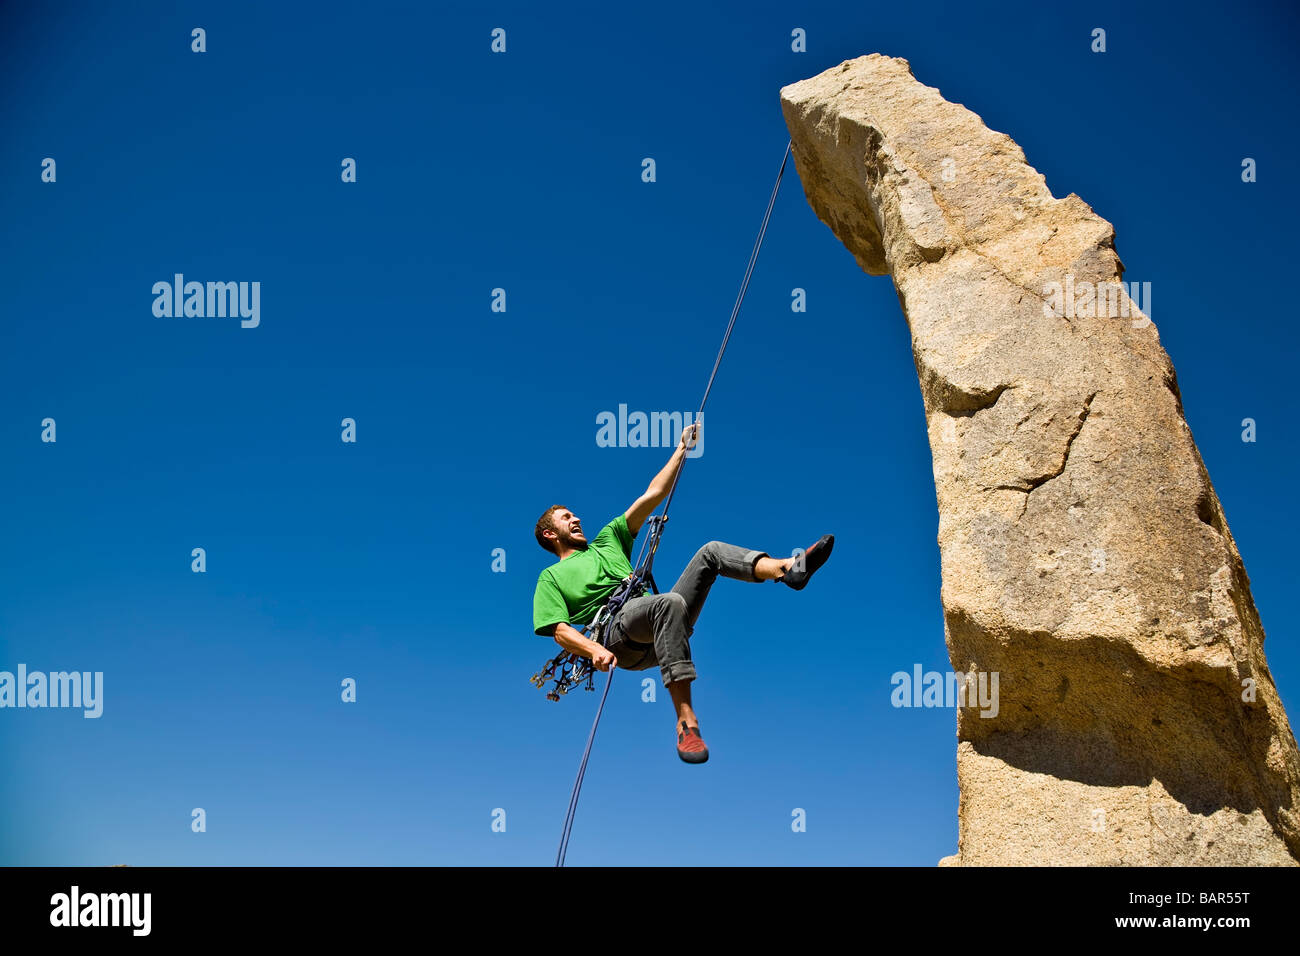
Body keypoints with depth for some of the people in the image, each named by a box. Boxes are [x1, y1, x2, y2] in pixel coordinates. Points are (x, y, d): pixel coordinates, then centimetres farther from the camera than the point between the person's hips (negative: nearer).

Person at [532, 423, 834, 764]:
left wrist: (681, 449, 26)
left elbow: (652, 496, 30)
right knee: (669, 602, -39)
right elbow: (560, 631, 3)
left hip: (660, 631, 6)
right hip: (621, 639, -6)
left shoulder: (606, 541, 33)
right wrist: (595, 650, -17)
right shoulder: (551, 577, 19)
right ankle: (685, 721, -47)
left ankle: (788, 569, -37)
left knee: (711, 552, -9)